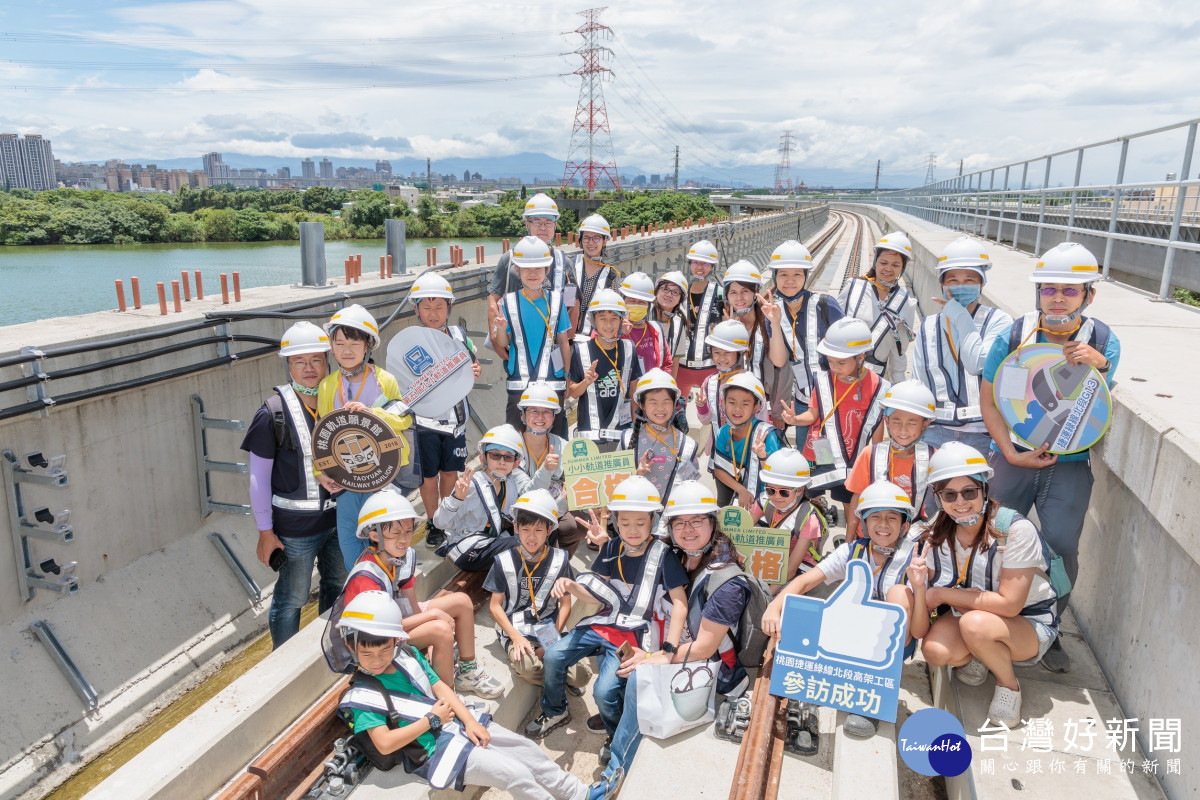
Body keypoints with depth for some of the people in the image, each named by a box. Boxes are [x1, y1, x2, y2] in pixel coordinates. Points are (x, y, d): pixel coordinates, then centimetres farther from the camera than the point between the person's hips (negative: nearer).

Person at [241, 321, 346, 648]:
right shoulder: (274, 413, -14)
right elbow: (259, 477, -10)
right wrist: (265, 531, -9)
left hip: (339, 519, 5)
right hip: (295, 526, -5)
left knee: (337, 587, 21)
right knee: (291, 599, 8)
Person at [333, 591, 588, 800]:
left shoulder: (408, 656, 4)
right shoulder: (360, 697, -14)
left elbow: (440, 687, 6)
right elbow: (385, 744, -20)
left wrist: (470, 721, -4)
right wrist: (431, 719, -16)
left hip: (457, 723, 7)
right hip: (435, 750, -7)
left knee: (527, 749, 5)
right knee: (517, 775, -16)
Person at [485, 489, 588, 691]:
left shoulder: (559, 560, 0)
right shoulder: (504, 561, -3)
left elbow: (565, 605, 3)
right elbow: (495, 606, -1)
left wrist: (553, 640, -10)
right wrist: (516, 637, -15)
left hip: (550, 631, 2)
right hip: (516, 631, -2)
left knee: (579, 678, -17)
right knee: (530, 670, -33)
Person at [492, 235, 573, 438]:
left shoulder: (556, 300, 3)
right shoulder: (509, 301, 2)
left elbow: (563, 342, 8)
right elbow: (502, 343, 3)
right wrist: (501, 329, -19)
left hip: (553, 382, 0)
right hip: (519, 382, 0)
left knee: (556, 436, 4)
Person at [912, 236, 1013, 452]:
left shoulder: (999, 321, 0)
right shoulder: (928, 328, 9)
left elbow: (979, 365, -18)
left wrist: (960, 315, -10)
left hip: (984, 435, -2)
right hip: (936, 434, 3)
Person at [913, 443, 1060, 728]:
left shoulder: (1016, 530, -25)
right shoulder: (937, 531, -9)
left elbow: (1009, 605, -27)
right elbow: (934, 592, -6)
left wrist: (942, 595, -22)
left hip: (1030, 623, -4)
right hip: (966, 616, 4)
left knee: (975, 623, -37)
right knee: (934, 650, -27)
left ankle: (1009, 685, -5)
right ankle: (975, 657, 9)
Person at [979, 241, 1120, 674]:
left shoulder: (1104, 342, -4)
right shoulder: (1014, 336, -7)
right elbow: (989, 399, -2)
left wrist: (1099, 366, -24)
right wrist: (1012, 453, -10)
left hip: (1071, 464, 0)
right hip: (1014, 456, 0)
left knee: (1062, 547, -8)